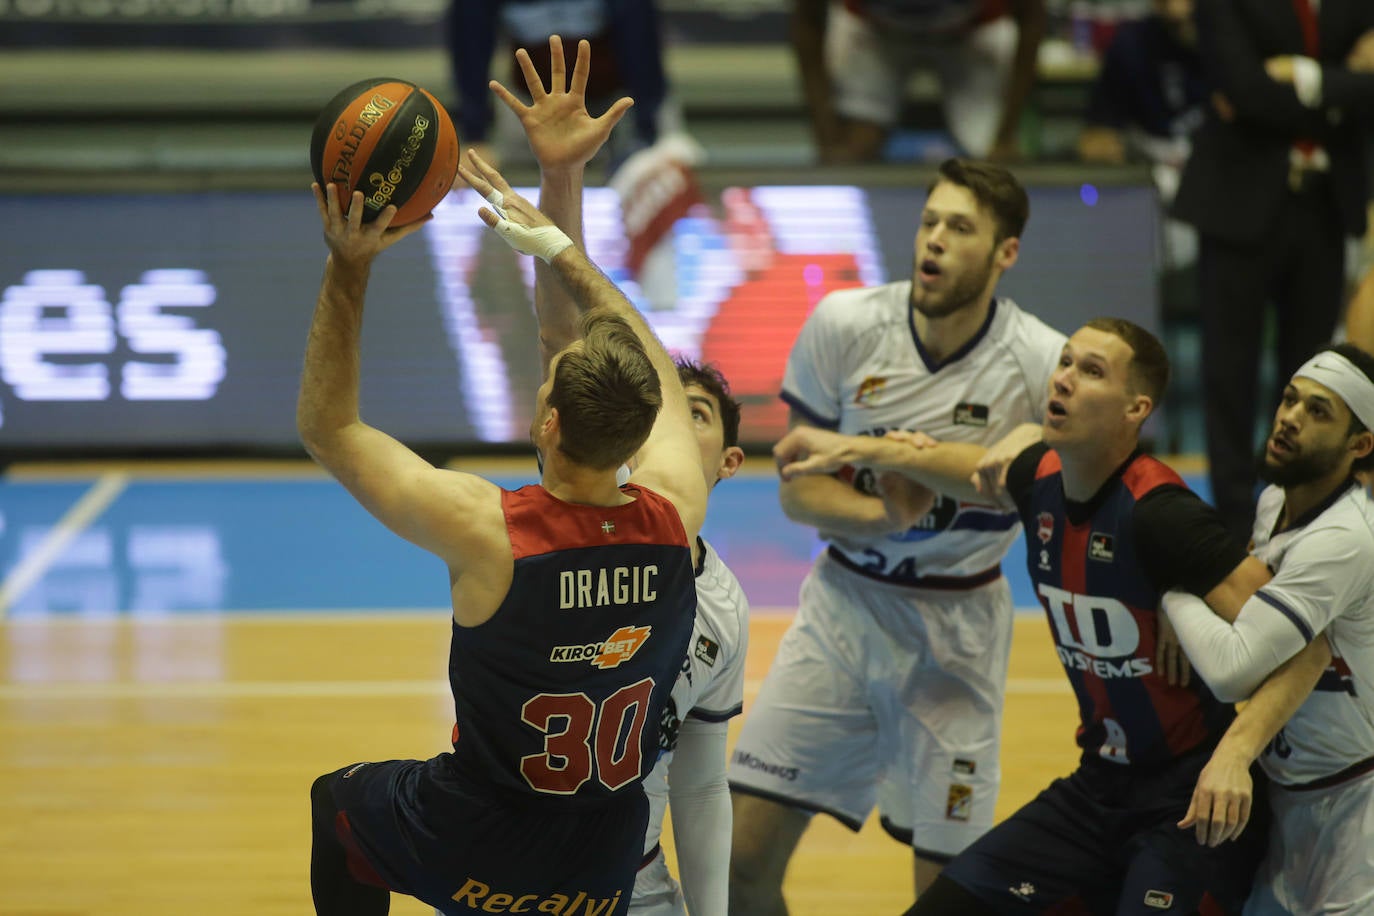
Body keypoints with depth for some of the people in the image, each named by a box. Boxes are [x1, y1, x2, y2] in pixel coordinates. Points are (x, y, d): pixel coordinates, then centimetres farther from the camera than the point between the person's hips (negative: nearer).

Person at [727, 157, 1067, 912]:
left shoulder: (1044, 363, -15)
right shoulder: (845, 324, -10)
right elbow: (799, 489, -4)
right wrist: (887, 513, -24)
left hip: (956, 627, -1)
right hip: (844, 601, 2)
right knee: (744, 853, -5)